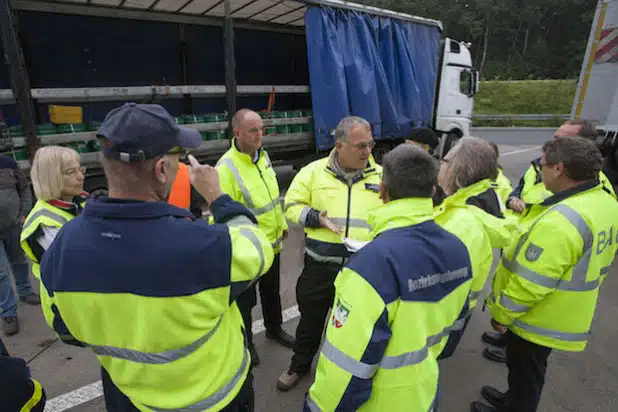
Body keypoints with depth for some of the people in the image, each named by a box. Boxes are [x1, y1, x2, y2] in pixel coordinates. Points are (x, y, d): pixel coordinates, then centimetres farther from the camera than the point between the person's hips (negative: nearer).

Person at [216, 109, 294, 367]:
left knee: (272, 292, 27)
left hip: (272, 243, 7)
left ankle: (274, 329, 51)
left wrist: (282, 224, 17)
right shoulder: (226, 168, -25)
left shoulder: (263, 155, 1)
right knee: (245, 299, 15)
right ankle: (245, 342, 40)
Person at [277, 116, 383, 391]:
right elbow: (292, 206, 1)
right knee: (310, 319, 19)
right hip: (320, 266, 0)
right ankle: (300, 365, 46)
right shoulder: (313, 171, -5)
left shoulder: (380, 175, -2)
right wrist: (316, 218, -16)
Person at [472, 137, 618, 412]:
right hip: (568, 317, 9)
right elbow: (591, 264, 10)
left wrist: (501, 314, -15)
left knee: (525, 374, 15)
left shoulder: (560, 221, -34)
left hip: (539, 321, -9)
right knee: (529, 370, 29)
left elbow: (529, 282, -30)